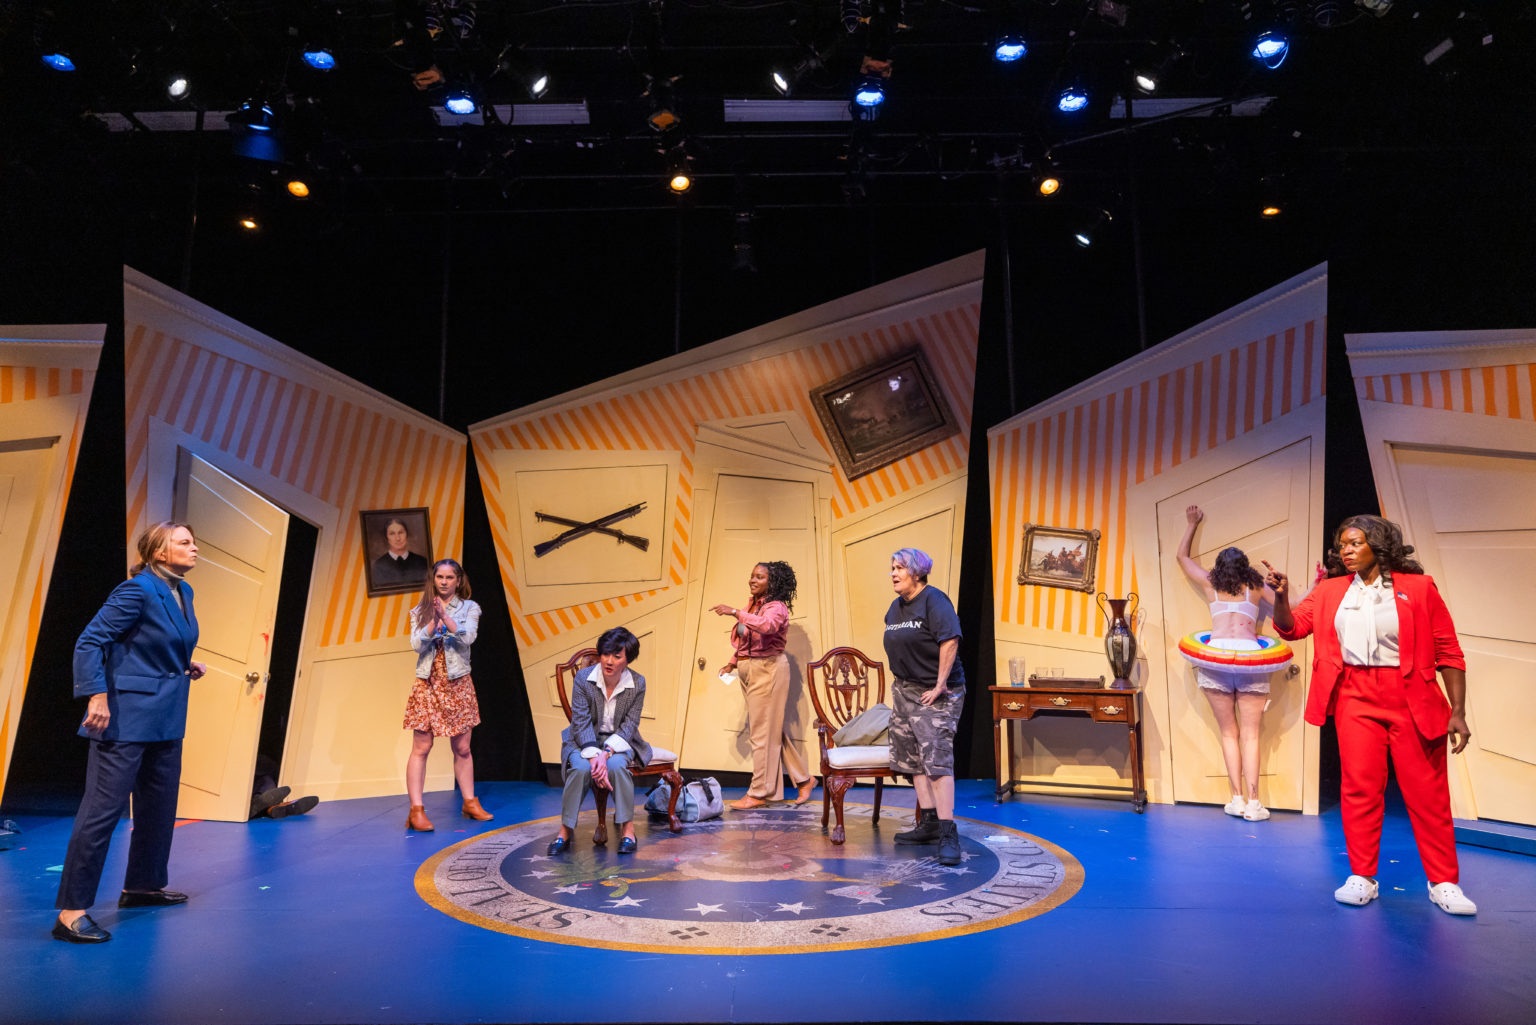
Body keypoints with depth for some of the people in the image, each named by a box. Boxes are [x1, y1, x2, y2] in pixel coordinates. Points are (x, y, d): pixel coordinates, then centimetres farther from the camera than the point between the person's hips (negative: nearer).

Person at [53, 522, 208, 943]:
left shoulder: (182, 592, 10)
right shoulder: (136, 590, -15)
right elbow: (90, 641, -16)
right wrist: (97, 696, -21)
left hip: (167, 717, 9)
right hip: (126, 716, -9)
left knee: (160, 804, 17)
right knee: (103, 808, -6)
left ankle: (142, 885, 32)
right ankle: (71, 911, 1)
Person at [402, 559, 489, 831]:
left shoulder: (469, 608, 5)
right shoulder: (420, 611, 8)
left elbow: (468, 637, -12)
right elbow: (416, 644, -5)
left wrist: (445, 617, -23)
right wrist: (434, 621, -18)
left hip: (458, 683, 0)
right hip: (428, 684, 0)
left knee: (462, 748, 7)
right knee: (421, 748, -3)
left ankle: (470, 803, 19)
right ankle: (416, 811, 0)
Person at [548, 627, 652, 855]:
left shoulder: (637, 683, -12)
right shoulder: (583, 678, -13)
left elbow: (628, 725, -10)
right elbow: (581, 722, -14)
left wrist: (606, 753, -26)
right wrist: (593, 757, -27)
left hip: (619, 740, 0)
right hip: (585, 740, 0)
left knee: (616, 766, -32)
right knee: (581, 768, -31)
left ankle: (628, 829, -17)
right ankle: (565, 832, -15)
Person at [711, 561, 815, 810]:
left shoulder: (776, 607, -12)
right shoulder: (752, 605, 13)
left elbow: (767, 625, -35)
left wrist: (735, 612, -38)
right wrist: (733, 663, 13)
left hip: (768, 669, -9)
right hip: (749, 670, 9)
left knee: (763, 731, -2)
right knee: (773, 729, 14)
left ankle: (759, 793, 7)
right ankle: (803, 779, 26)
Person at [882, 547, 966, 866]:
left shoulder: (934, 600, -14)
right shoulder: (895, 606, 12)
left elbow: (950, 640, -24)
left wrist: (940, 685, -23)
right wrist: (900, 679, 15)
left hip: (936, 694, -9)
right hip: (904, 691, 9)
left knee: (937, 759, -13)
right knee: (913, 759, 11)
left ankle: (948, 834, -11)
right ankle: (929, 823, 20)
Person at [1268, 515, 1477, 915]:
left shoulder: (1418, 588, 1)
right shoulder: (1330, 591, 10)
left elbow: (1448, 652, 1)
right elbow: (1291, 627, 5)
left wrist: (1458, 711, -3)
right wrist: (1281, 597, -15)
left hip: (1412, 698, -2)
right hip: (1355, 696, 2)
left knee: (1426, 791, 4)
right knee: (1359, 786, 1)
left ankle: (1444, 882, 18)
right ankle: (1362, 877, 11)